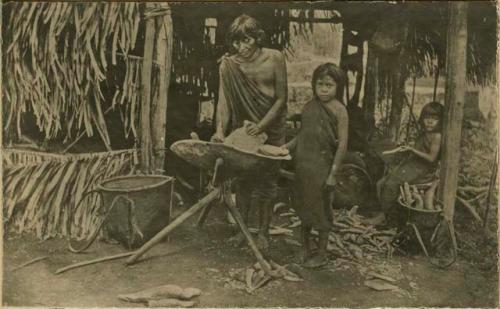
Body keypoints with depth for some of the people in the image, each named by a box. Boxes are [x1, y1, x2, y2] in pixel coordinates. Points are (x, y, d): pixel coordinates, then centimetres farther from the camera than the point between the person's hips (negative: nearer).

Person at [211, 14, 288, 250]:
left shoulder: (274, 58, -11)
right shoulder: (228, 65, -7)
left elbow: (281, 98, -9)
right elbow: (224, 100, -11)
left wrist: (262, 125, -18)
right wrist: (220, 129, -26)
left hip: (271, 126, -1)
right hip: (243, 127, 2)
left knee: (267, 178, 4)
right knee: (243, 178, 6)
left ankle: (263, 231, 15)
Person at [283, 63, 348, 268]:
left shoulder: (339, 110, -11)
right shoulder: (309, 106, 6)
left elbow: (342, 143, -13)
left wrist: (333, 173, -14)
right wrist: (286, 147, 0)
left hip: (322, 168, -6)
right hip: (303, 166, 6)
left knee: (321, 210, 7)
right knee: (304, 208, 16)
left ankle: (321, 254, 23)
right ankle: (305, 249, 33)